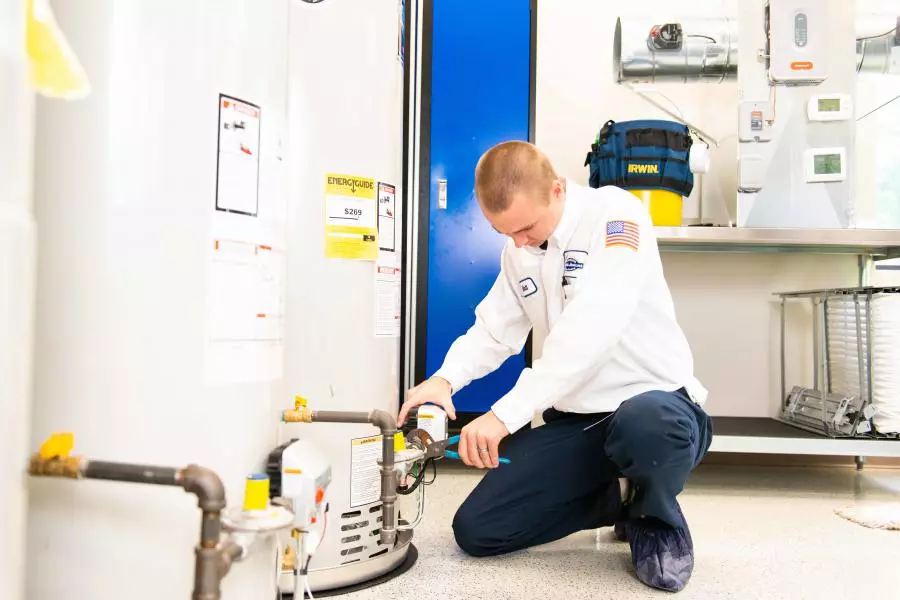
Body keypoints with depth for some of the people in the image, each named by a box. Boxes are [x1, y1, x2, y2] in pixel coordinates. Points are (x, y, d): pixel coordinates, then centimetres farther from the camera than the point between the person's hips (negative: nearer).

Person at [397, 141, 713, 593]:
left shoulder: (615, 214, -17)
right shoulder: (517, 250, 7)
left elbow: (590, 329, -29)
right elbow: (494, 330, 9)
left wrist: (506, 414, -34)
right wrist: (445, 379, -13)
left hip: (657, 407, -6)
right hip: (574, 422, 6)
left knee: (647, 423, -43)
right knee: (475, 530, -3)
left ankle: (657, 520, -6)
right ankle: (621, 499, 15)